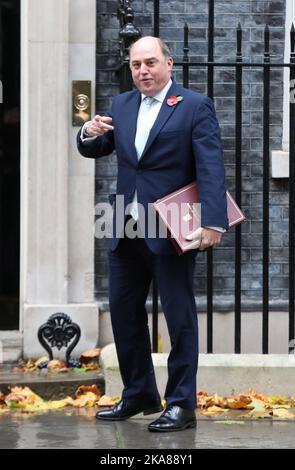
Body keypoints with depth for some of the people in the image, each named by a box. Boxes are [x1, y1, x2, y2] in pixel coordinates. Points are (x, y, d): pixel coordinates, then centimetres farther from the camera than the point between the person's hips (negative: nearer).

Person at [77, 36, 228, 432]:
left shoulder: (195, 106, -6)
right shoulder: (121, 105, 12)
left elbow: (211, 167, -14)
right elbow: (94, 151, 15)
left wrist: (213, 222, -25)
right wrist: (90, 134, -11)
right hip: (126, 232, 6)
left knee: (180, 318, -2)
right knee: (124, 313, 12)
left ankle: (181, 406, 3)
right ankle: (139, 395, 25)